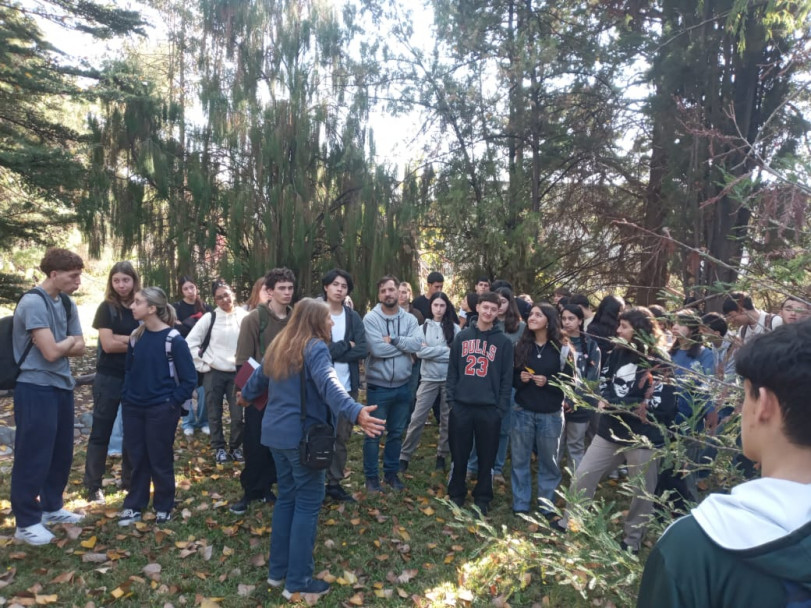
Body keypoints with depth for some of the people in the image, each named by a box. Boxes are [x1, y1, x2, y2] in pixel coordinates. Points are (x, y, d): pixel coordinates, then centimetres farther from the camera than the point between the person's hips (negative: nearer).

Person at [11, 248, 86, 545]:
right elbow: (51, 352, -22)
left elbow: (80, 348, 9)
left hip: (62, 386, 8)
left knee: (62, 451, 17)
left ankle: (51, 506, 33)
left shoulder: (68, 304, 8)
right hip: (35, 388, -8)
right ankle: (26, 522, 15)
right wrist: (68, 341, -2)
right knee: (33, 455, 1)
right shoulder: (32, 303, -17)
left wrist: (60, 345, -10)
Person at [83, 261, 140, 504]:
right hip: (109, 378, -3)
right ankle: (93, 485, 17)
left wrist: (122, 339, -13)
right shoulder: (106, 308, -4)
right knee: (101, 431, 5)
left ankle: (129, 479, 26)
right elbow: (108, 344, -13)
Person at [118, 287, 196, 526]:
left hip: (161, 411, -5)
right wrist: (126, 398, 7)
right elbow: (129, 370, 15)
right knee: (137, 458, 14)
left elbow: (189, 379, -12)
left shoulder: (174, 340, -15)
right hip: (133, 409, 5)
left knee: (160, 460, 8)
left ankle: (164, 508, 25)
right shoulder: (136, 336, 2)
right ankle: (134, 505, 29)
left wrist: (172, 403, -11)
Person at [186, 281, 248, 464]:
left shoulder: (245, 317, -3)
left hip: (237, 373, 0)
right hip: (213, 373, 0)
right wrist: (201, 365, -4)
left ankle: (235, 447, 23)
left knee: (238, 415, 2)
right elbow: (191, 342, -1)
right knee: (215, 414, 10)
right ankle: (219, 448, 27)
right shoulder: (209, 318, -4)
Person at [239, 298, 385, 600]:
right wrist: (355, 412, -48)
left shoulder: (279, 345, 12)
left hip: (276, 432, 9)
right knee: (307, 503, 2)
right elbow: (329, 384, -34)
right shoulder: (315, 347, -15)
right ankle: (298, 581, 11)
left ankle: (277, 570, 30)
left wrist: (246, 394, 49)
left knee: (286, 497, 19)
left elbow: (259, 377, 27)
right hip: (302, 434, -9)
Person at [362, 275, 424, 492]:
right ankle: (371, 476, 22)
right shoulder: (371, 318, -10)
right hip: (378, 386, -4)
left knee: (396, 433, 17)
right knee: (373, 434, 7)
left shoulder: (410, 319, 1)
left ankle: (391, 472, 32)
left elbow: (417, 344, -16)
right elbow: (377, 349, -23)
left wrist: (392, 339, -19)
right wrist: (403, 345, -14)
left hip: (402, 386, 4)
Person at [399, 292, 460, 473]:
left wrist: (433, 351, -13)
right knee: (417, 418, 0)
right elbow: (420, 351, -10)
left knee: (447, 419, 10)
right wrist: (446, 350, -11)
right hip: (429, 378, -1)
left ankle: (442, 455, 26)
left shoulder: (454, 328, 2)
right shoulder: (424, 327, 3)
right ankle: (404, 456, 9)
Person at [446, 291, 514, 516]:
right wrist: (450, 399, 0)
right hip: (461, 406, 1)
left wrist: (501, 408, -5)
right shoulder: (462, 337, 6)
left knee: (486, 458, 9)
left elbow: (507, 378, 0)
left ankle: (482, 499, 25)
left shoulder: (504, 341, 1)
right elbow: (452, 370, 7)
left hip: (489, 409, -1)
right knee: (459, 455, 11)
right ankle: (456, 494, 28)